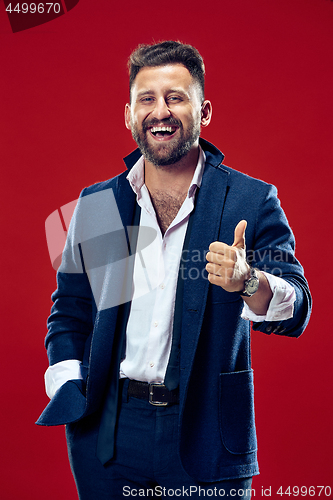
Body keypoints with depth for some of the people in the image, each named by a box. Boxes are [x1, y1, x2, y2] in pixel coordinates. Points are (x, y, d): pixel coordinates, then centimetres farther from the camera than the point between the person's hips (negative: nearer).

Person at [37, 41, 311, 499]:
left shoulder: (252, 201, -3)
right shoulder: (94, 205, 5)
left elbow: (295, 313, -10)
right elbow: (70, 311, 14)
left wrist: (247, 281, -31)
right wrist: (69, 393, -1)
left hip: (206, 437, -2)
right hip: (107, 439, 2)